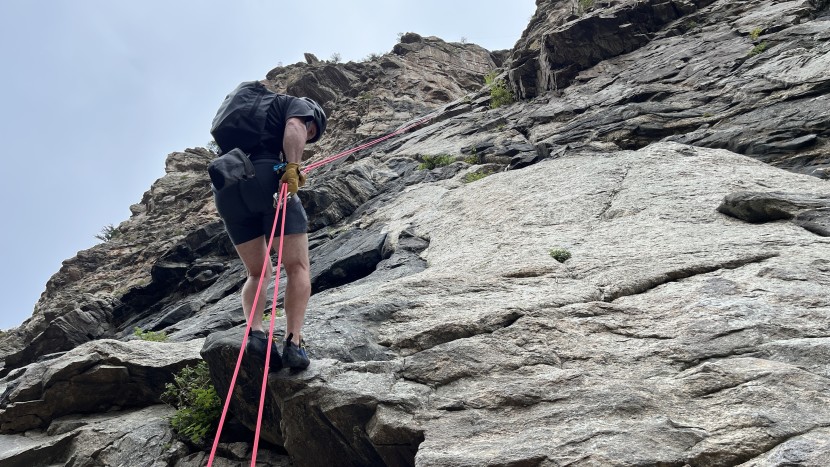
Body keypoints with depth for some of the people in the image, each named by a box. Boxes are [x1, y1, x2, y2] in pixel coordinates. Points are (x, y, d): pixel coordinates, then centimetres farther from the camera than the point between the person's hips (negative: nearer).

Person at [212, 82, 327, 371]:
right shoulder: (299, 105, 18)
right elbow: (293, 128, -6)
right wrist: (293, 167, -17)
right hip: (265, 177, -6)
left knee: (259, 272, 15)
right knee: (298, 267, -1)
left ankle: (255, 332, -8)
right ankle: (294, 342, -16)